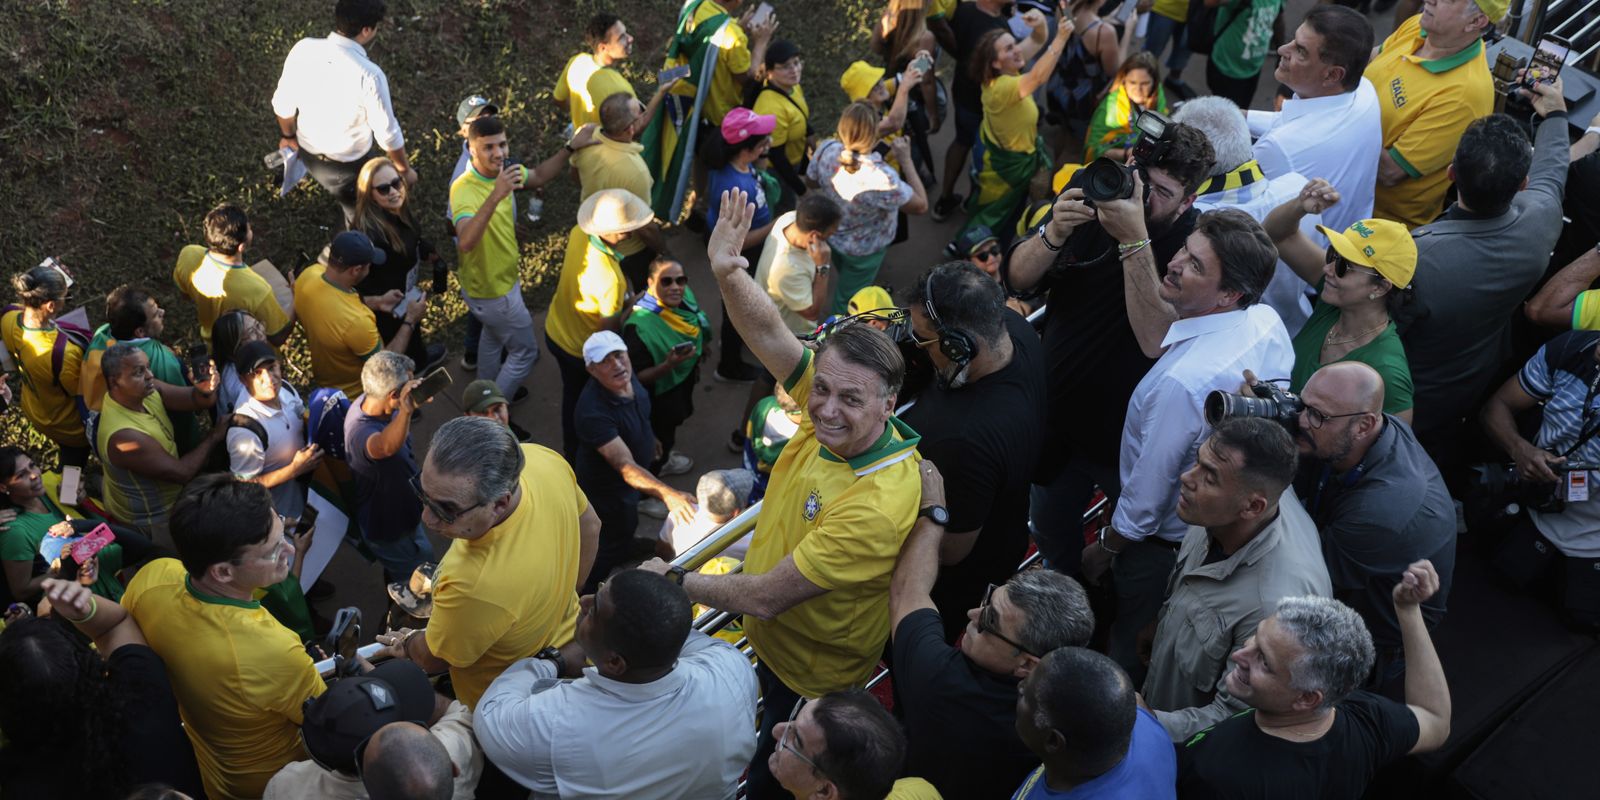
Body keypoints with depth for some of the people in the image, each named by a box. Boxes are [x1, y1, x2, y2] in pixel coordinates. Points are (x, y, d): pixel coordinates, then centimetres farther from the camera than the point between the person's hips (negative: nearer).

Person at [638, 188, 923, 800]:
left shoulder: (877, 508, -39)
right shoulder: (834, 416, -18)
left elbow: (765, 598, -33)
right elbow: (770, 335, -20)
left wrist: (671, 579, -18)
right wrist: (728, 271, -40)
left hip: (807, 681, -6)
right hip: (769, 639, 6)